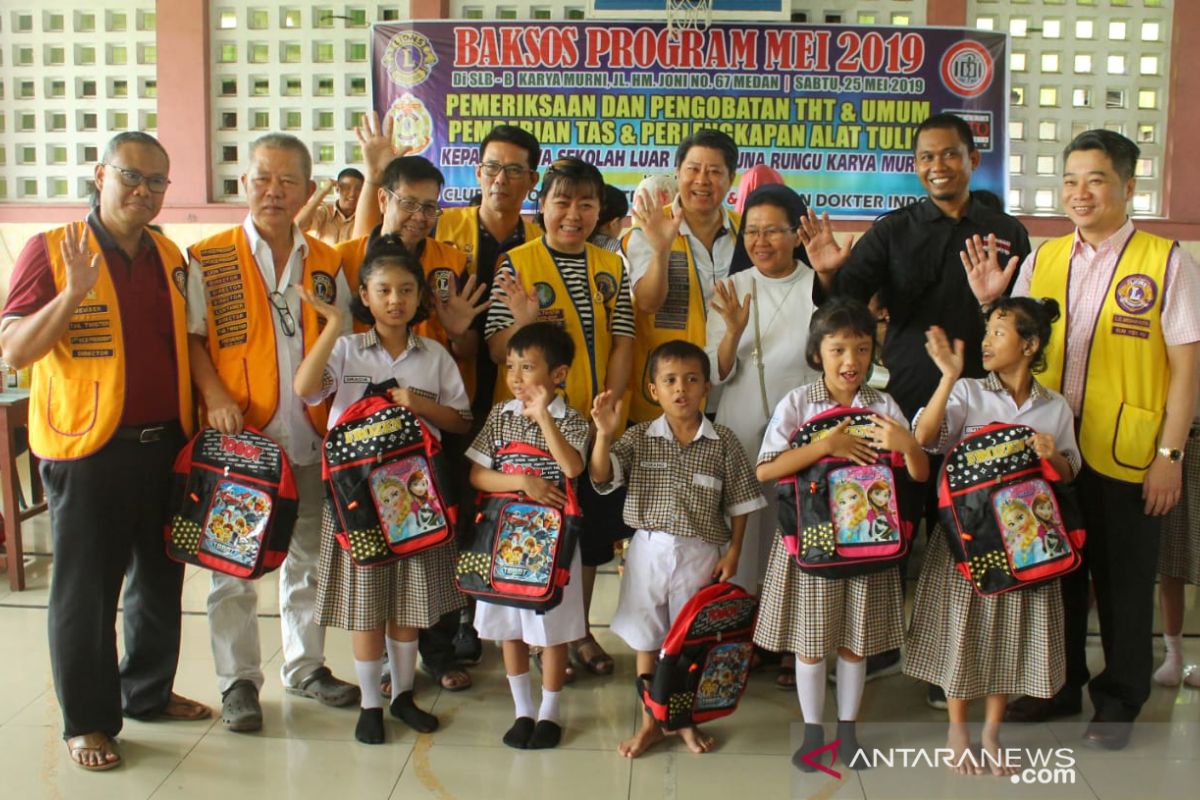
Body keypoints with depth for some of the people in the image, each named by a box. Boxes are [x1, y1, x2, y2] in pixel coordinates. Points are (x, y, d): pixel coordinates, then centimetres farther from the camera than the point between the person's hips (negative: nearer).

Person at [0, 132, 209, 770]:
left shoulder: (169, 256, 9)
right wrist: (74, 293, -27)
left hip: (165, 444, 6)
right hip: (88, 452, -6)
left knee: (161, 577, 17)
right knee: (86, 590, 5)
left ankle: (149, 691, 35)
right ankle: (87, 720, 20)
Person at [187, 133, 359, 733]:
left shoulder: (326, 263, 8)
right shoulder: (207, 259, -2)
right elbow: (191, 339, -2)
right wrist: (214, 396, -17)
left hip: (311, 436, 4)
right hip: (238, 436, -3)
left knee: (309, 554, 15)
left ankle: (305, 665, 31)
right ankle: (237, 680, 19)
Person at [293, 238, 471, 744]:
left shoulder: (435, 356, 5)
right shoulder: (346, 349, 0)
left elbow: (461, 420, 6)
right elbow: (304, 388, -18)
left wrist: (420, 405, -12)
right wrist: (333, 326, -18)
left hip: (415, 487, 2)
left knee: (409, 598, 10)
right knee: (365, 598, 4)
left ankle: (403, 693, 28)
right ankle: (370, 702, 19)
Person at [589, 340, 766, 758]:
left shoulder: (723, 442, -5)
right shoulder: (639, 437, -4)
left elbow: (739, 503, 1)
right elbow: (600, 477, -14)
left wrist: (733, 553, -3)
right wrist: (604, 435, -29)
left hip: (700, 554, -1)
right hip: (648, 551, 1)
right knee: (646, 640, 12)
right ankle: (649, 723, 28)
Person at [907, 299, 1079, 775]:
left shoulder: (1055, 407, 4)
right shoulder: (968, 393, -5)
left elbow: (1068, 475, 11)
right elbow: (924, 437, -20)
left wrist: (1053, 455, -11)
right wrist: (948, 378, -29)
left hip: (1025, 537, 3)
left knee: (1011, 634, 10)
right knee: (963, 629, 6)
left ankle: (991, 731, 28)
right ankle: (957, 730, 24)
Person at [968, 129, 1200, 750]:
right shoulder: (1042, 261, 7)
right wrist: (990, 303, -7)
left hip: (1128, 455, -4)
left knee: (1122, 582, 9)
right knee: (1054, 570, 15)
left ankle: (1119, 699, 27)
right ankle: (1059, 684, 33)